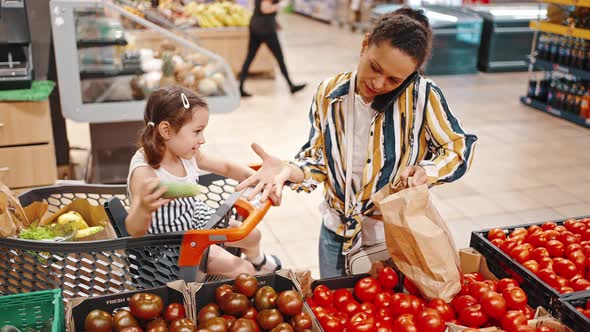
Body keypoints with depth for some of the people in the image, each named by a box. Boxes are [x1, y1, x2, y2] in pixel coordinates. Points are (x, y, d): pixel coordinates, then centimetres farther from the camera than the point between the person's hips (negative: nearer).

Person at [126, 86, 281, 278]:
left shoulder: (187, 154, -9)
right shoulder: (144, 172, -33)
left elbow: (227, 168, 5)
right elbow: (134, 230, -40)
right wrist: (144, 209, -63)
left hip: (196, 219, 8)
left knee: (253, 235, 22)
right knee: (242, 271, -12)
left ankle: (258, 262, 57)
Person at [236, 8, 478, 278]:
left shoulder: (423, 95, -19)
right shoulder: (329, 94, -9)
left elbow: (460, 147, -8)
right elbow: (320, 160, -4)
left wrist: (426, 172, -28)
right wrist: (289, 171, -25)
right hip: (338, 234, 3)